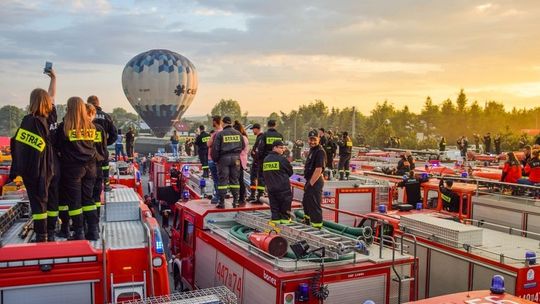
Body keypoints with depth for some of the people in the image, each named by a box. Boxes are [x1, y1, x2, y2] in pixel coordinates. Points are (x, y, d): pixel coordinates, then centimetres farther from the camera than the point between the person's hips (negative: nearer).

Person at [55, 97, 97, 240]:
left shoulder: (64, 126, -10)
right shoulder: (91, 126, 2)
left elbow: (58, 146, -1)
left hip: (72, 167, -4)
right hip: (90, 166, 4)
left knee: (74, 201, 5)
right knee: (88, 199, 13)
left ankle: (79, 233, 8)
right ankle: (93, 231, 14)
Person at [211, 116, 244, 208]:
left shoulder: (220, 134, -6)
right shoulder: (238, 133, 7)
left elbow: (215, 148, -7)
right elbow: (242, 146, 14)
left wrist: (215, 159, 4)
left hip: (224, 158, -3)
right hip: (235, 158, 3)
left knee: (223, 180, 1)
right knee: (234, 179, 10)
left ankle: (222, 202, 2)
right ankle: (235, 201, 11)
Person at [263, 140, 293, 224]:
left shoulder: (266, 159, 6)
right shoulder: (282, 159, -11)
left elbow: (264, 172, 12)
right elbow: (290, 172, -1)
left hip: (271, 187, 5)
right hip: (283, 186, -5)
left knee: (274, 203, 13)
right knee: (285, 202, 7)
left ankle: (275, 218, 13)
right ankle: (285, 217, 13)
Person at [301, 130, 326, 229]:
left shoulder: (320, 152, -18)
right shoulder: (312, 150, 14)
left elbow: (318, 169, -26)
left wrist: (311, 183, -22)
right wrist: (308, 182, 18)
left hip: (315, 182, -11)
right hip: (310, 181, 11)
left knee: (314, 205, -7)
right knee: (306, 202, 26)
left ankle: (317, 226, 1)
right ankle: (307, 221, 46)